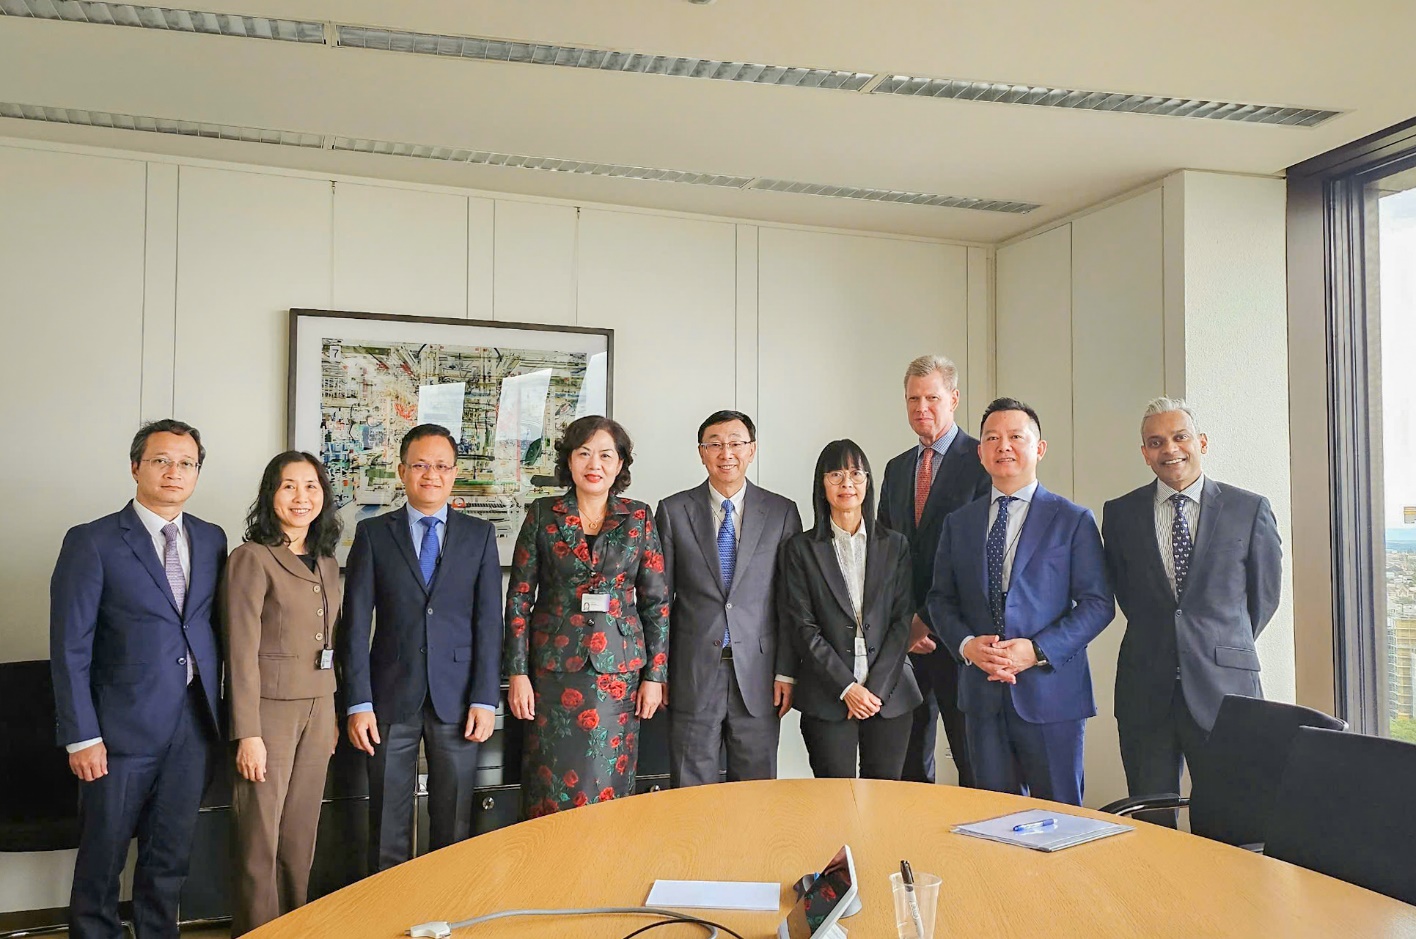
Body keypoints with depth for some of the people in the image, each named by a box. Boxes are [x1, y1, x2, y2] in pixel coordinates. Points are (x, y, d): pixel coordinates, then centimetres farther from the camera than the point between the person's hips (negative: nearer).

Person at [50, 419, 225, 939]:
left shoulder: (211, 539, 7)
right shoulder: (92, 542, -7)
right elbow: (70, 648, -8)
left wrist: (213, 708, 5)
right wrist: (81, 736, -11)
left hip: (194, 723, 4)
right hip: (124, 724, -4)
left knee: (170, 855, 15)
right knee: (103, 857, 10)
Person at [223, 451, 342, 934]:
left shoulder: (326, 562, 11)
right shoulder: (252, 558, -10)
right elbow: (242, 651, -13)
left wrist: (333, 714, 13)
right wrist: (248, 733, -15)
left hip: (318, 710, 6)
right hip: (269, 708, -6)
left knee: (300, 835, 14)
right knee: (261, 837, 4)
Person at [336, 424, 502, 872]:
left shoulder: (480, 535, 6)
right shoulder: (372, 533, 4)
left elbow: (489, 621, 2)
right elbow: (356, 624, 0)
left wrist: (485, 699, -5)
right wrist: (358, 703, -6)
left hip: (457, 699, 0)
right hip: (391, 698, 0)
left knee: (454, 826, 8)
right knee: (388, 825, 7)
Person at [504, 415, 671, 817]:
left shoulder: (638, 518, 5)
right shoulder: (542, 514, 3)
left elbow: (657, 602, 5)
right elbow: (519, 598, 2)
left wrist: (655, 676, 0)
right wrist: (517, 674, -4)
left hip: (617, 669, 1)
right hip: (554, 669, 0)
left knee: (608, 786, 5)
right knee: (552, 786, 3)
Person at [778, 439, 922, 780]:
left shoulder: (895, 545, 9)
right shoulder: (800, 549, 3)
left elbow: (902, 620, 4)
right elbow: (803, 627, -3)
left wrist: (877, 687, -7)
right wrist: (847, 687, -10)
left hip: (890, 694, 2)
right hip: (828, 700, -1)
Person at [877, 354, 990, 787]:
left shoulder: (981, 461, -5)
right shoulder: (896, 468, 15)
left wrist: (929, 620, -11)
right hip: (904, 636, 6)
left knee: (973, 762, 2)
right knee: (908, 761, 11)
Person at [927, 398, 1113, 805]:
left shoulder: (1073, 520, 0)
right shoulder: (958, 523, 10)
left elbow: (1097, 603, -4)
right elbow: (940, 599, 11)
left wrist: (1038, 650, -16)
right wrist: (966, 644, -9)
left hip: (1049, 691, -3)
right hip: (982, 693, 3)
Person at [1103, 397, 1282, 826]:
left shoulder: (1250, 509, 1)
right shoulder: (1120, 513, 5)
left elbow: (1265, 592, 11)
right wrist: (1155, 638, 11)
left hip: (1223, 688, -1)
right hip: (1145, 689, 1)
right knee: (1151, 822, 8)